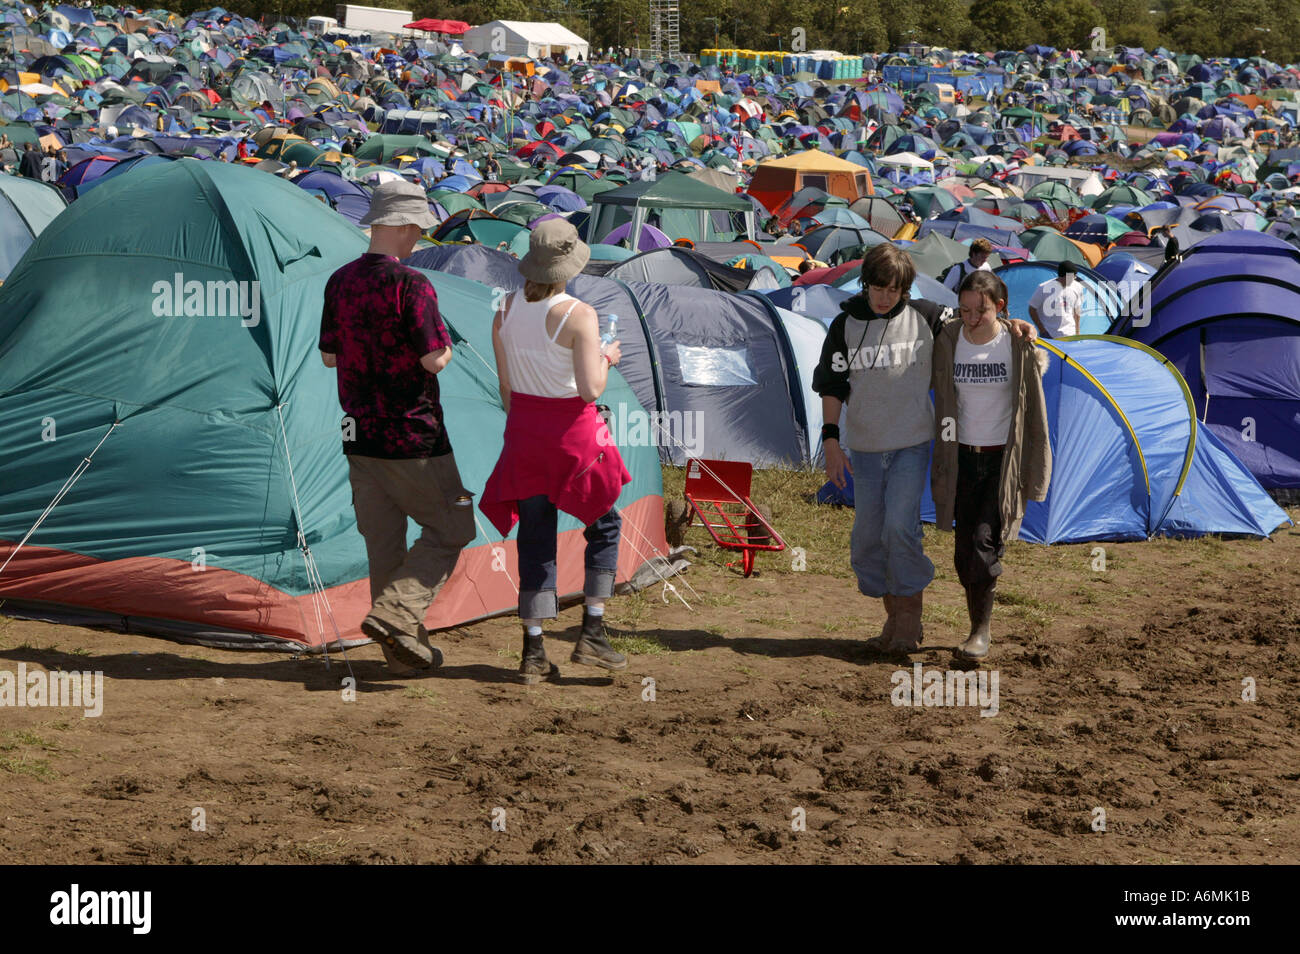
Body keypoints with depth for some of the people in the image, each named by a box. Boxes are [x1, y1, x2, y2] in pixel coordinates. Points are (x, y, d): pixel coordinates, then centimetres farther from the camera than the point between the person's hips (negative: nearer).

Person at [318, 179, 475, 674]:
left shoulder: (340, 281, 6)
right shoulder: (411, 285, -17)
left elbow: (329, 356, 13)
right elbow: (434, 360, -19)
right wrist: (445, 346, 2)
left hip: (360, 433, 7)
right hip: (413, 435, -7)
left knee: (383, 540, 11)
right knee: (450, 530, 6)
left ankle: (403, 649, 15)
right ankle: (395, 615, -9)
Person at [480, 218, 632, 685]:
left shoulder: (505, 310, 2)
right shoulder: (578, 315, -16)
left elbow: (505, 386, 9)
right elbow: (591, 389, -19)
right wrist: (607, 359, 0)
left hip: (523, 434, 5)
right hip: (572, 432, -5)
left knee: (535, 540, 10)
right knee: (604, 525, 15)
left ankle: (533, 652, 9)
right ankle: (592, 634, 10)